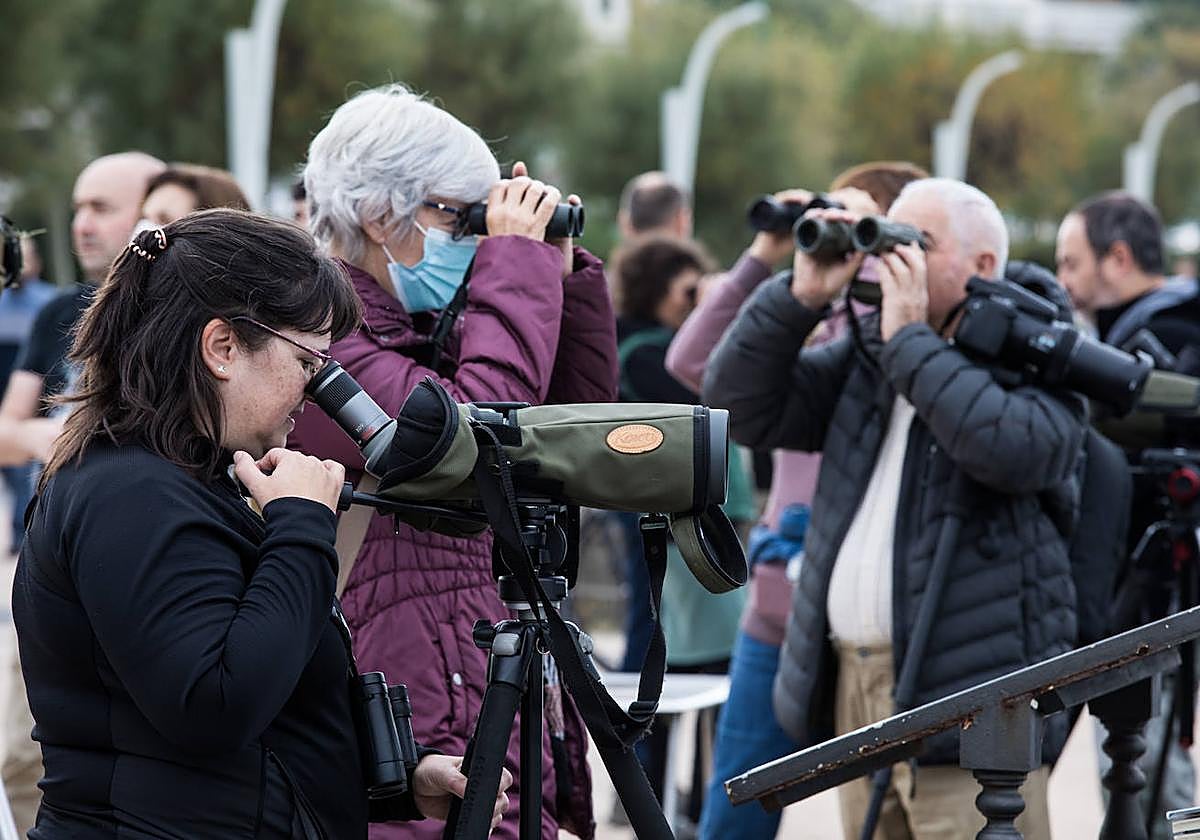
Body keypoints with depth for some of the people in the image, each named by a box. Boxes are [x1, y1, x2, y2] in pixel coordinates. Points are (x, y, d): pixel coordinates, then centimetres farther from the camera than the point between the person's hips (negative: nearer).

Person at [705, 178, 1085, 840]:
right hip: (854, 692, 7)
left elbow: (1013, 450, -24)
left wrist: (911, 339, -15)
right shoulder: (866, 357, 16)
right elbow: (740, 407, 11)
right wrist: (801, 296, 0)